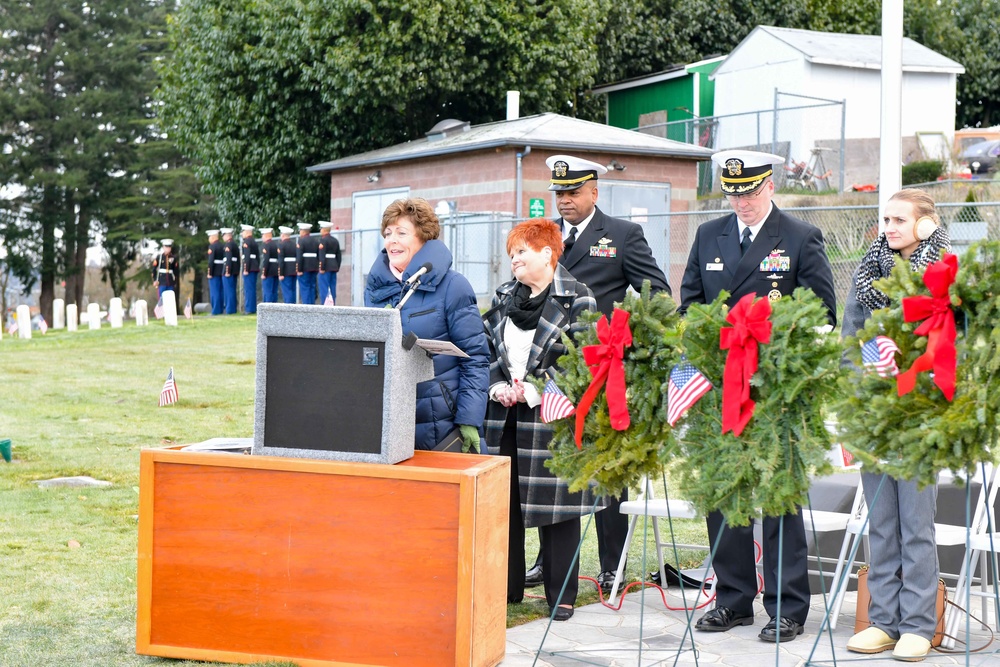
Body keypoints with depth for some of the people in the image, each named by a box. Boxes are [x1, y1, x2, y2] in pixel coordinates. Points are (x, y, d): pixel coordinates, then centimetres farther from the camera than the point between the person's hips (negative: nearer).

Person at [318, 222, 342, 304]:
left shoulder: (323, 239, -9)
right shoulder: (335, 240, 14)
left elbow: (322, 255, -16)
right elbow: (339, 256, 15)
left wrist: (322, 268, -16)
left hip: (326, 267, -8)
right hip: (334, 267, 8)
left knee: (324, 288, -7)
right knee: (333, 289, 8)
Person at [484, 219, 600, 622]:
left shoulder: (577, 300, -6)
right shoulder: (504, 298, 14)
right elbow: (488, 349, 16)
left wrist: (534, 391, -16)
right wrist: (498, 387, -3)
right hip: (505, 416, 6)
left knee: (555, 505, 0)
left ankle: (561, 595, 11)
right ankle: (506, 586, 20)